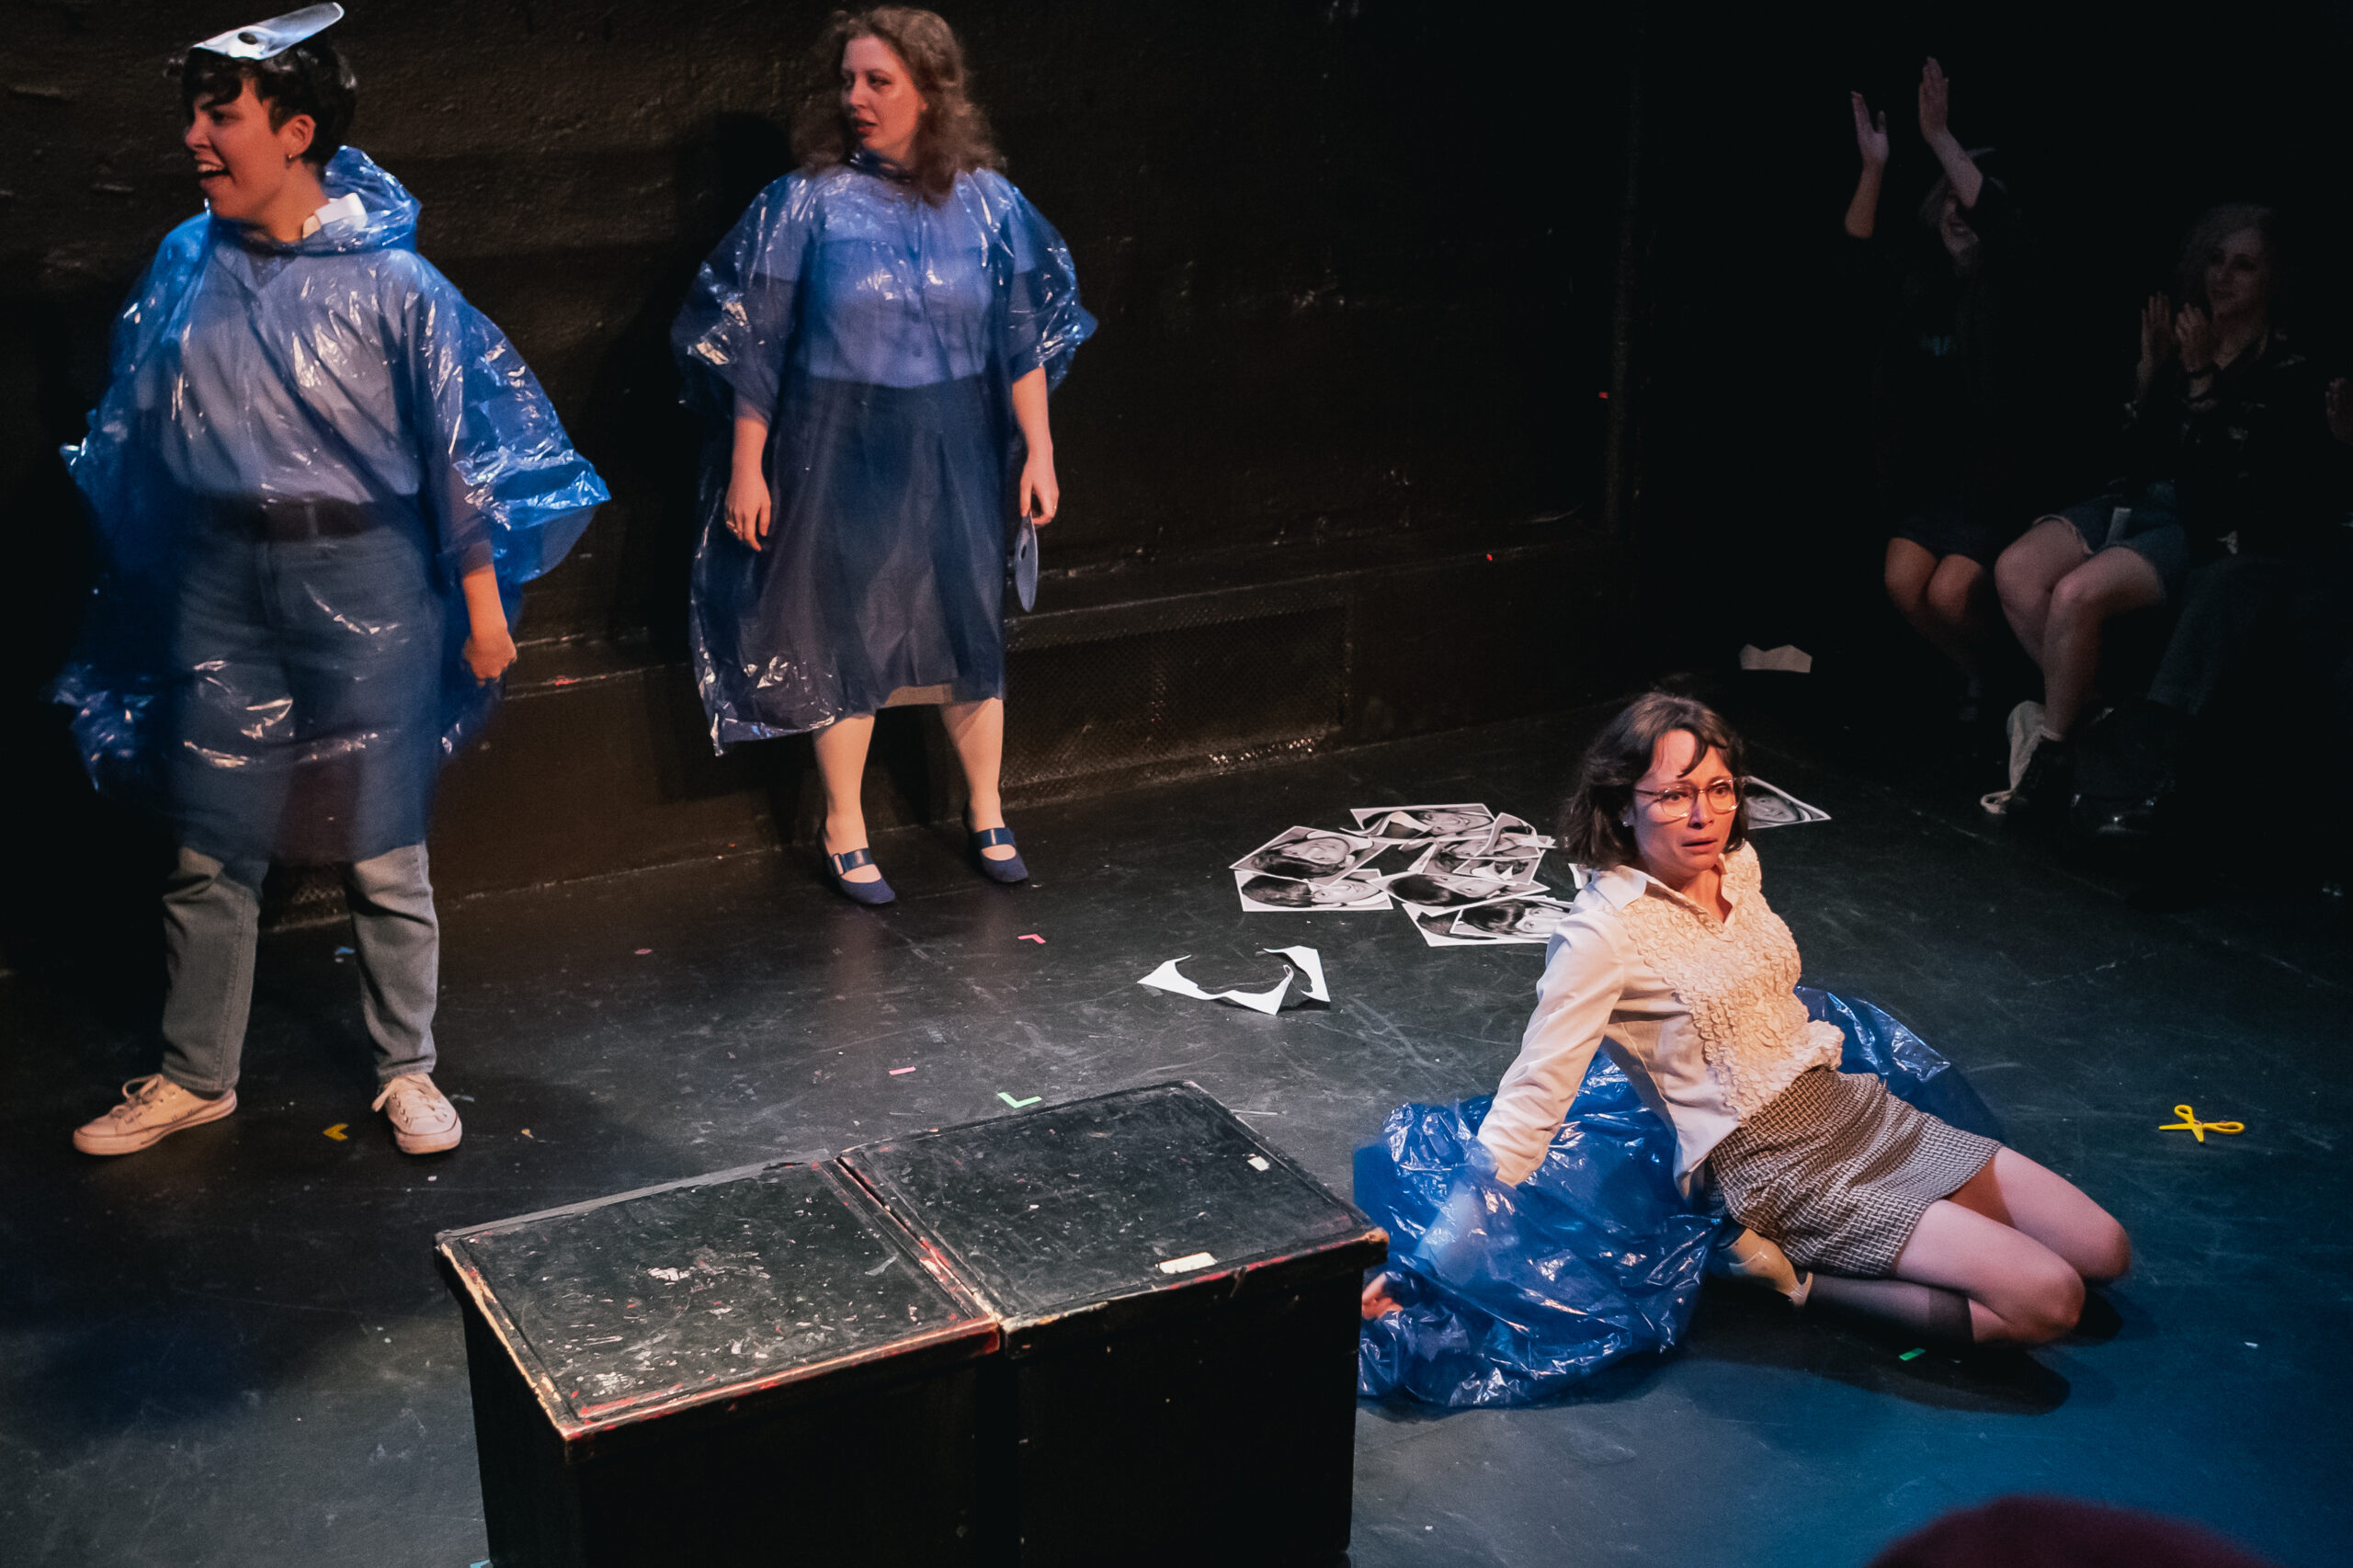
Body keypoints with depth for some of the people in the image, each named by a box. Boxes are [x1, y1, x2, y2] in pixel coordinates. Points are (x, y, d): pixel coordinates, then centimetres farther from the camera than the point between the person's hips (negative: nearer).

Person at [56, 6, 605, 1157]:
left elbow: (457, 443, -5)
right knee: (207, 845, 9)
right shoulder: (186, 263, 4)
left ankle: (406, 1072, 22)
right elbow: (136, 434, 14)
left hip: (359, 575, -4)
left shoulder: (389, 280, -9)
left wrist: (483, 604, -4)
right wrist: (131, 578, 18)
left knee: (381, 845, 6)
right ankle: (194, 1076, 25)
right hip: (219, 577, 4)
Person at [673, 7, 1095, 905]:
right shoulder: (807, 203, -8)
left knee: (970, 628, 11)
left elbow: (1023, 337, 4)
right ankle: (844, 831, 22)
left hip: (953, 455, 2)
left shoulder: (986, 203, -2)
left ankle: (986, 814, 30)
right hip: (841, 452, -2)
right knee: (844, 637, 6)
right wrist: (746, 468, -6)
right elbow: (750, 344, -5)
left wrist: (1038, 449, 1)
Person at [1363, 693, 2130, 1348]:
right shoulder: (1602, 932, -19)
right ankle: (1793, 1277, -4)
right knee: (2045, 1301, -16)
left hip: (1855, 1105, 8)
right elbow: (1533, 1097, -21)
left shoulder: (1737, 866, 3)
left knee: (2102, 1252, 5)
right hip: (1769, 1166, -8)